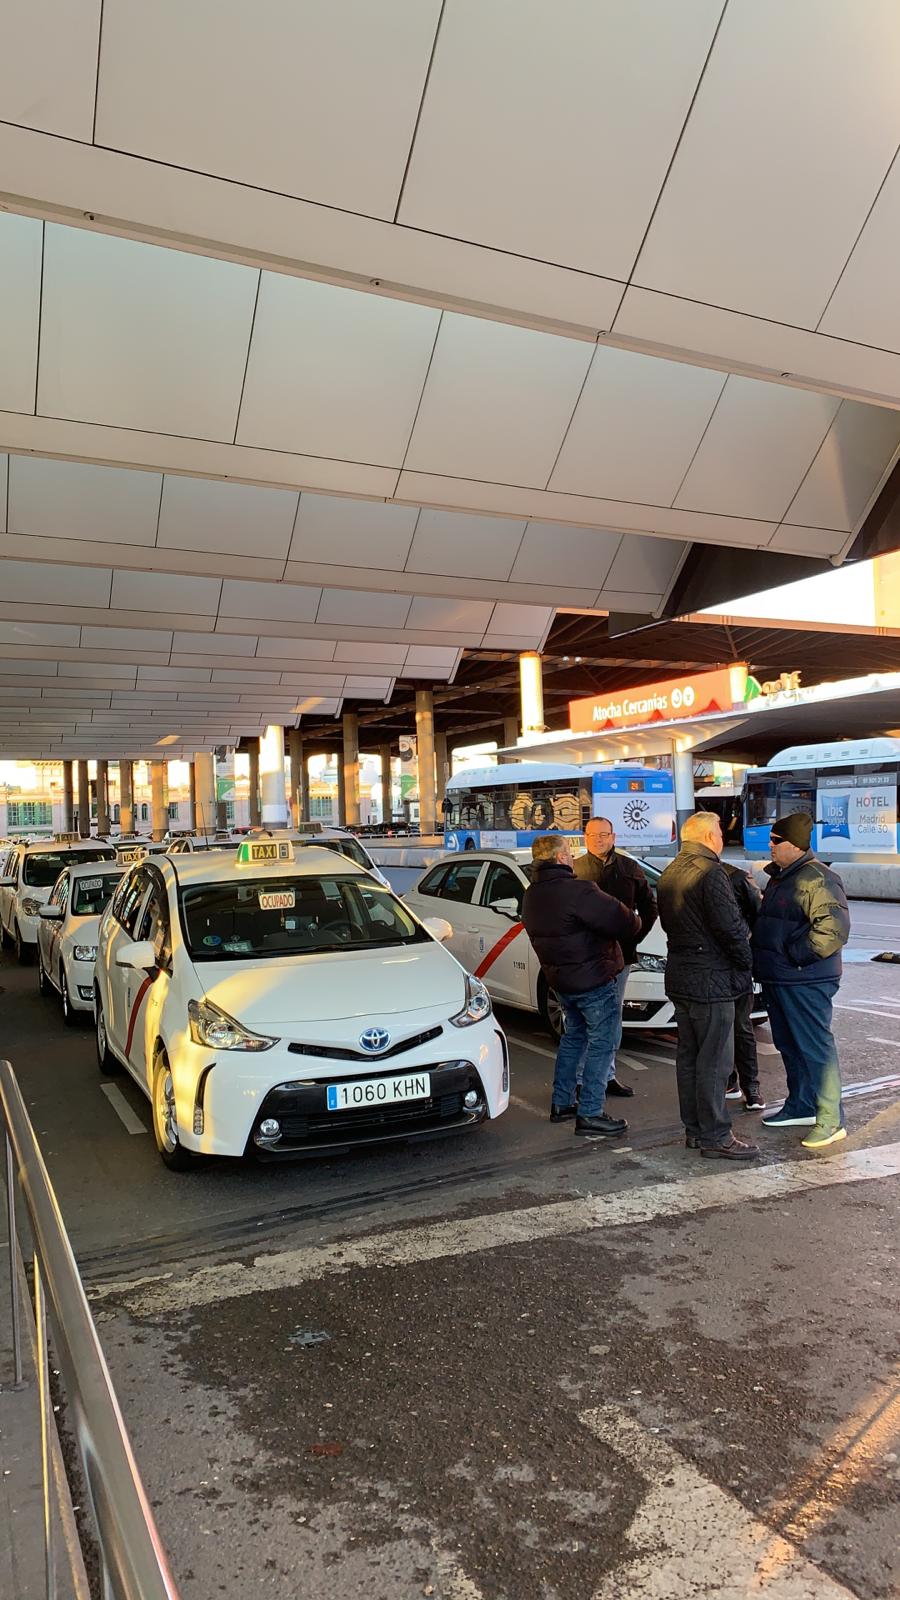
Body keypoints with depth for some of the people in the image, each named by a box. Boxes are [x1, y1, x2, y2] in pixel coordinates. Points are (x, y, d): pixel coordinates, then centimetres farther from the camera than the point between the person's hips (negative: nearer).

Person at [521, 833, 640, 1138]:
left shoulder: (532, 895, 5)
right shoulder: (578, 892, -24)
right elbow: (626, 924, -23)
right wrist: (634, 921, 1)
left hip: (560, 979, 9)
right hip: (593, 980, -9)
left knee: (574, 1036, 23)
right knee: (601, 1044, 1)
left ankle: (560, 1103, 28)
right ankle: (589, 1114, 4)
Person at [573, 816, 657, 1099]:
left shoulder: (630, 869, 7)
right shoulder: (574, 870, -3)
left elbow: (649, 907, 16)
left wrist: (635, 935, 6)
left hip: (620, 954, 4)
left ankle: (607, 1074, 23)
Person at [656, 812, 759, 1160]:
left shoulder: (669, 874, 11)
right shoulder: (710, 873, -17)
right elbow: (730, 926, -19)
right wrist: (745, 962, -5)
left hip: (679, 977, 9)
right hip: (711, 980, -9)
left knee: (688, 1056, 14)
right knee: (714, 1061, -2)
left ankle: (693, 1129, 23)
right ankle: (715, 1136, 4)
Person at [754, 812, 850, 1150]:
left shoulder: (816, 878, -18)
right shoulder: (779, 876, 14)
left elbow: (834, 929, -26)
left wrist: (797, 955, -21)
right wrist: (762, 961, 17)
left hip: (805, 982, -10)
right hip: (777, 979, 10)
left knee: (816, 1047, -4)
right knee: (789, 1046, 18)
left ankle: (830, 1120, 4)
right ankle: (801, 1106, 32)